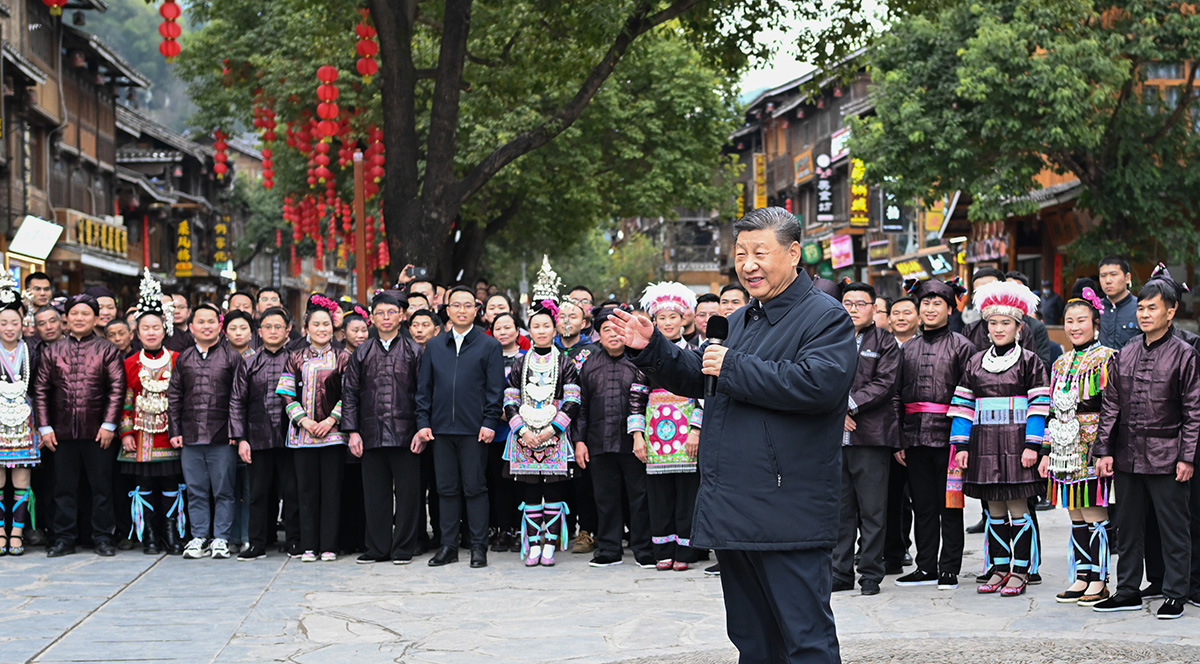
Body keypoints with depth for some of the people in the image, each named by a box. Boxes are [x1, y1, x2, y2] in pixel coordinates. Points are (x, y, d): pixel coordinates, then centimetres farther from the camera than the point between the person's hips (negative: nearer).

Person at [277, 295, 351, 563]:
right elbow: (287, 395, 6)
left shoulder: (343, 358, 6)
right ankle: (309, 546, 7)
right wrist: (304, 421, -7)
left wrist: (331, 420, -10)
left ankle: (329, 546, 2)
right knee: (307, 490, 2)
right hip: (302, 433, 1)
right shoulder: (295, 359, 10)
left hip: (333, 432, -1)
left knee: (331, 489, -2)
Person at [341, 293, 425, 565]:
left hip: (405, 433, -2)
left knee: (407, 492, 0)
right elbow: (349, 394, 10)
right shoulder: (362, 353, 11)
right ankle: (378, 549, 13)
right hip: (372, 436, 2)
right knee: (375, 493, 5)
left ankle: (403, 548, 9)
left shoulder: (414, 351, 6)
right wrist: (352, 431, 2)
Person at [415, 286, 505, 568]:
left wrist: (489, 423, -10)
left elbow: (495, 389, -1)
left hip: (474, 429, -3)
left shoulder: (489, 346, 3)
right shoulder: (434, 347, 13)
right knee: (447, 489, 7)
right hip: (441, 429, 3)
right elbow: (424, 388, 13)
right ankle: (448, 546, 13)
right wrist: (423, 423, 3)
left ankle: (479, 547, 4)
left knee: (475, 488, -1)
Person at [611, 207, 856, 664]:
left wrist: (734, 368, -17)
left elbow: (818, 383, -24)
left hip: (787, 518, -9)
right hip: (734, 515, 9)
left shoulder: (826, 317, -7)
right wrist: (650, 349, 10)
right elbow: (697, 378, 28)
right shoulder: (740, 322, 21)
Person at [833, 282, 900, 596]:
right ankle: (841, 573, 13)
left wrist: (850, 403, -15)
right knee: (839, 508, 6)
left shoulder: (885, 343, 5)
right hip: (834, 436, 3)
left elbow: (883, 384, -6)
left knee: (872, 510, -1)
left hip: (871, 435, -3)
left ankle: (871, 575, 6)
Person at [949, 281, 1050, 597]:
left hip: (1016, 444, -4)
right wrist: (961, 445, 3)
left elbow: (1038, 406, -4)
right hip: (984, 445, 4)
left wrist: (1032, 445, -12)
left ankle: (1020, 571, 2)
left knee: (1018, 508, -3)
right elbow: (963, 405, 10)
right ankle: (998, 568, 15)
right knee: (994, 509, 8)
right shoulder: (975, 363, 11)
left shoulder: (1029, 362, 0)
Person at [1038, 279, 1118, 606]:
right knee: (1076, 515, 9)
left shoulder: (1106, 358, -4)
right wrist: (1047, 452, 14)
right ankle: (1082, 577, 14)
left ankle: (1099, 582, 1)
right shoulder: (1061, 364, 15)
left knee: (1095, 515, -5)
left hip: (1093, 447, -6)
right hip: (1066, 449, 7)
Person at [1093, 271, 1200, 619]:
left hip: (1166, 457, -5)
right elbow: (1111, 405, 11)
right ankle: (1128, 591, 21)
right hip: (1127, 456, 5)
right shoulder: (1126, 354, 9)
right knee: (1128, 525, 11)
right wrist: (1104, 450, 6)